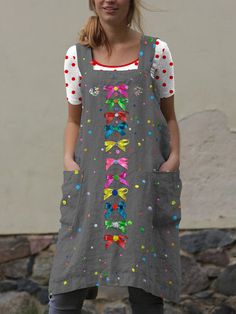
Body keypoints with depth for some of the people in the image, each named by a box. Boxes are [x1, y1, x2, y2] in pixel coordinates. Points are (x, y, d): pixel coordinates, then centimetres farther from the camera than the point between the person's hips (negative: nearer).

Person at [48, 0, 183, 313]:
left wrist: (174, 157, -5)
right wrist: (69, 159, -3)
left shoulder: (156, 51, 4)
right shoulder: (77, 56, 7)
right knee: (69, 285, -3)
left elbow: (169, 116, 9)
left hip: (146, 177, -1)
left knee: (145, 288, 2)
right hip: (91, 175, 1)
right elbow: (74, 120, 12)